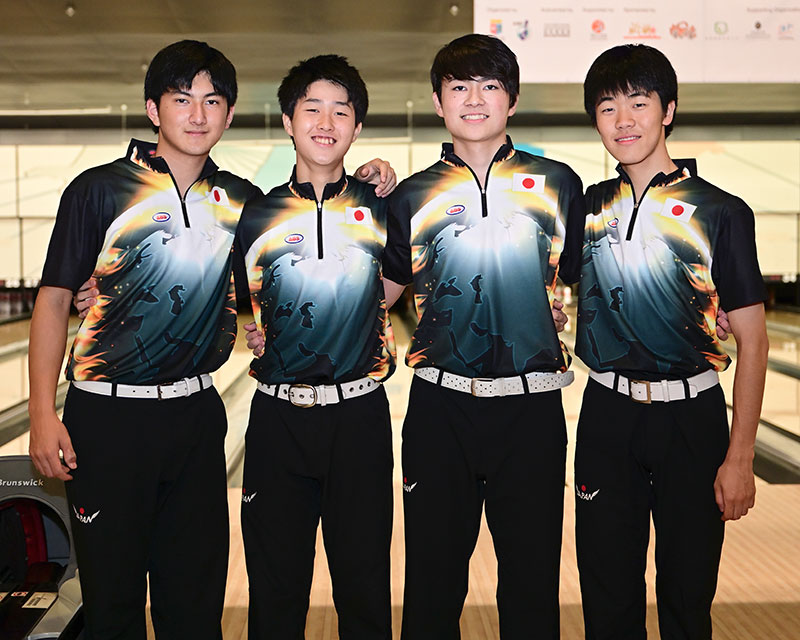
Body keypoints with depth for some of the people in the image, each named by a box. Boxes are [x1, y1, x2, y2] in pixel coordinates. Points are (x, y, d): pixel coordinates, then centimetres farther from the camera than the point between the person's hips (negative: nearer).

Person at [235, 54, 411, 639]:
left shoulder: (379, 209, 2)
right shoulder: (256, 216, 3)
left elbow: (410, 277, 18)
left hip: (359, 415, 0)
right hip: (278, 418, 1)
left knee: (364, 584, 9)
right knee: (275, 588, 10)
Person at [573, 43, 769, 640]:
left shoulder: (721, 212, -7)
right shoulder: (588, 206, 4)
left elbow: (751, 338, -6)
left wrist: (740, 457, -9)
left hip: (690, 415, -2)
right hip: (608, 414, 3)